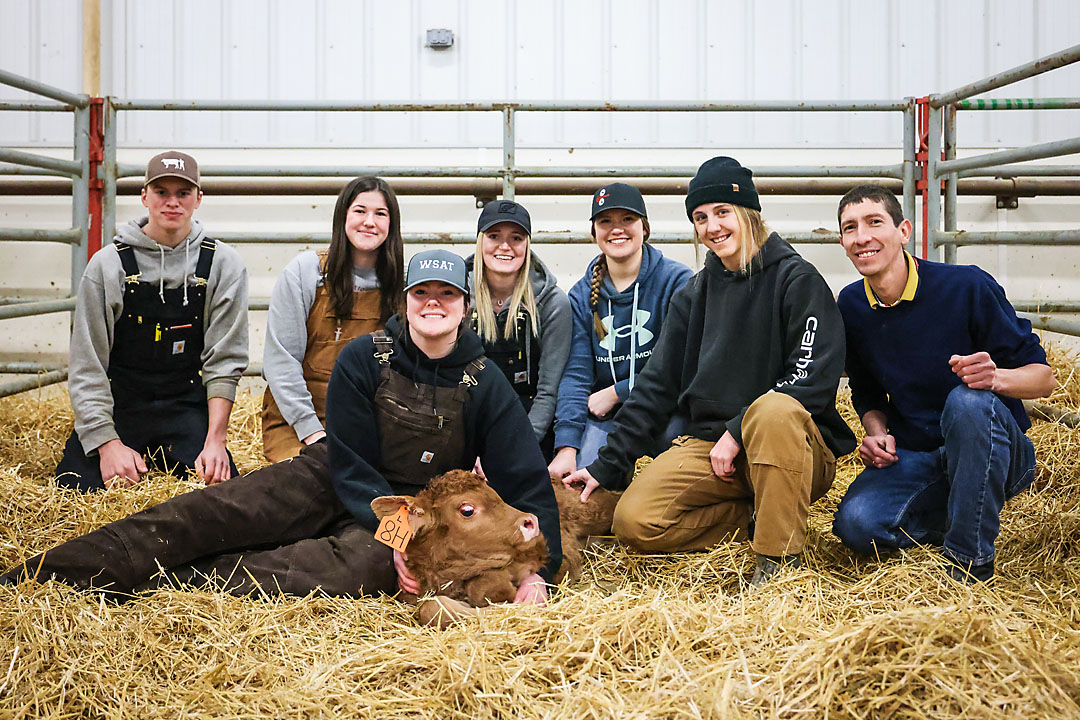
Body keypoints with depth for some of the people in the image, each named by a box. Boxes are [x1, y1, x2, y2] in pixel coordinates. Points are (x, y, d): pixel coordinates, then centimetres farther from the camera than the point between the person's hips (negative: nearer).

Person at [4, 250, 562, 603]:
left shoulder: (485, 383, -7)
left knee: (366, 566, -36)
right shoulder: (363, 359, -8)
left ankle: (165, 582, -36)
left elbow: (526, 482, -7)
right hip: (333, 480, 2)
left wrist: (537, 570, -21)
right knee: (206, 514, -19)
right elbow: (352, 465, -10)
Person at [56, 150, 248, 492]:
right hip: (118, 404, 0)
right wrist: (108, 443, -15)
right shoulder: (108, 264, -3)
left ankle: (163, 462, 12)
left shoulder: (224, 265, -2)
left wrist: (215, 439, -15)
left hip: (188, 408, 0)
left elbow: (224, 360, -5)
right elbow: (86, 364, -4)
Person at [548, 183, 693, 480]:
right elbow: (576, 372, 0)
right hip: (607, 415, 2)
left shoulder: (677, 281, -4)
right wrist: (566, 448, -13)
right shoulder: (582, 295, 7)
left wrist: (616, 393, -9)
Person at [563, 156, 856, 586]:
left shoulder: (796, 280, -4)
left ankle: (780, 557, -24)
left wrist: (739, 431, -18)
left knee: (775, 410, -40)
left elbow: (816, 378, -13)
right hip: (709, 445, 5)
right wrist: (606, 467, 5)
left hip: (793, 447, -4)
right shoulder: (693, 295, 12)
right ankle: (759, 519, -2)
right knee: (634, 522, -18)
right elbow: (657, 385, 12)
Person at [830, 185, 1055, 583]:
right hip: (911, 458, 3)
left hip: (994, 455, -3)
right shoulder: (852, 305, 0)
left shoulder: (967, 286, -15)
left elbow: (1043, 377, -10)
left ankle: (971, 560, -21)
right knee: (856, 525, -27)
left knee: (968, 400, -38)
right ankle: (950, 518, 6)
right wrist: (877, 433, -9)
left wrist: (996, 377, -33)